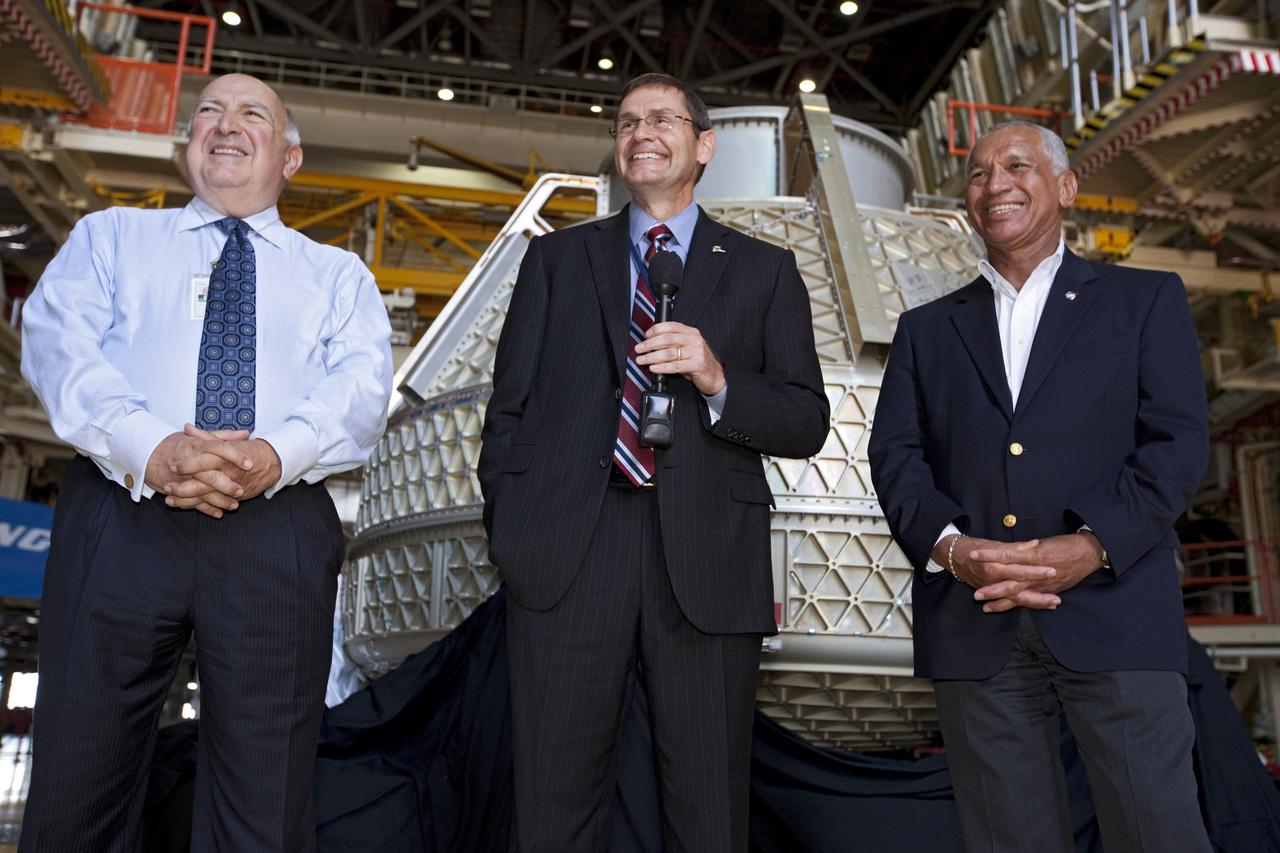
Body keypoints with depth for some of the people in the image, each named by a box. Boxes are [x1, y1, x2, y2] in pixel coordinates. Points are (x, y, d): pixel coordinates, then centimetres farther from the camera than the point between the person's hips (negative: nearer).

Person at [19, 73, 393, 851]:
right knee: (78, 789, 6)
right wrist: (152, 449, -19)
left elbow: (362, 386, 2)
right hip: (121, 516, 1)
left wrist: (275, 454, -20)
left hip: (278, 530, 0)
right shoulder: (110, 236, 21)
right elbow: (57, 342, 2)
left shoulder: (339, 274, 20)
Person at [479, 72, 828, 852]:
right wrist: (509, 531, 1)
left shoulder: (764, 270, 13)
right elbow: (509, 406, 11)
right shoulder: (556, 259, 16)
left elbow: (806, 426, 7)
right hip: (566, 554, 1)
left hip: (707, 560, 0)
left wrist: (718, 380, -11)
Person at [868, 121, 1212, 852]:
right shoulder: (927, 329, 18)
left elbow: (1179, 440, 0)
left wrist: (1093, 546, -15)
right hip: (973, 622, 2)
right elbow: (895, 455, 7)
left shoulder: (1147, 300, 12)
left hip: (1114, 612, -1)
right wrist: (948, 547, -12)